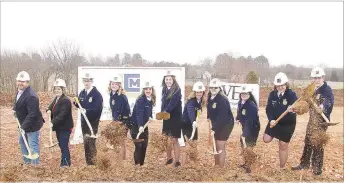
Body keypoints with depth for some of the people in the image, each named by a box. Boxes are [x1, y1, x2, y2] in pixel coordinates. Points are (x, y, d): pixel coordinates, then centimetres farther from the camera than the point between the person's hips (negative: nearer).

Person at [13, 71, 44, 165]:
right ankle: (27, 162, 38)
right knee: (22, 142, 23)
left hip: (32, 125, -11)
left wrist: (24, 126, -32)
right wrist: (15, 109, 3)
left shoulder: (31, 96, -30)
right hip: (23, 123, 11)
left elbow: (32, 114, -32)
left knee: (33, 146, -3)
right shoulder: (19, 91, 2)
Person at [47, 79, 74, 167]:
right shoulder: (56, 98, 9)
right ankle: (67, 161, 31)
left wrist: (53, 123, -31)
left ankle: (65, 164, 5)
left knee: (64, 146, -4)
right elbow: (52, 106, 19)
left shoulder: (66, 100, -20)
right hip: (59, 127, 9)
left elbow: (62, 115, -27)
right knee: (61, 145, 18)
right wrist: (49, 110, -4)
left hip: (65, 127, -9)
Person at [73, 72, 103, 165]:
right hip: (84, 120, 7)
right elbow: (80, 105, 13)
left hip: (93, 121, -7)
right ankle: (88, 162, 26)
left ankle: (92, 162, 1)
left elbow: (97, 109, -19)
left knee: (90, 141, -9)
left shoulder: (97, 94, -13)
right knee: (86, 142, 14)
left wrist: (86, 111, -29)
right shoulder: (82, 93, 9)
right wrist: (76, 102, -7)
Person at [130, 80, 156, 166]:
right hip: (136, 126, -7)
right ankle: (137, 164, 3)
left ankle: (142, 164, 23)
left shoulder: (151, 100, 3)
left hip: (144, 126, 8)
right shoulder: (140, 100, -21)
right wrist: (140, 126, -44)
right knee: (139, 146, -7)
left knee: (144, 146, 11)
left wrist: (150, 117, -3)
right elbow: (139, 113, -32)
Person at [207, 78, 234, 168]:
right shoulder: (210, 98, -1)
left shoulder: (223, 100, -24)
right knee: (215, 145, 14)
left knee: (220, 146, -5)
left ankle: (221, 167, 7)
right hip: (216, 124, 8)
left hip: (226, 124, -8)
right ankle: (216, 165, 29)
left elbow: (222, 117, -28)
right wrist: (208, 118, -5)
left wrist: (214, 129, -30)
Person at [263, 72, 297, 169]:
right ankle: (276, 135, 30)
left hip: (288, 124, -3)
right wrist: (271, 119, -19)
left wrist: (292, 109, -52)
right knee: (266, 139, -5)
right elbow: (268, 109, -3)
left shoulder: (291, 94, -15)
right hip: (274, 122, 4)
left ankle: (282, 168, 23)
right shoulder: (272, 94, -4)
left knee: (283, 146, 5)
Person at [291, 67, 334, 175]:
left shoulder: (327, 90, -14)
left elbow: (330, 102, -32)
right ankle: (304, 164, 28)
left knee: (317, 144, -1)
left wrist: (323, 106, -52)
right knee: (308, 142, 15)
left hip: (321, 121, -8)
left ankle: (317, 167, 14)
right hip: (312, 119, 8)